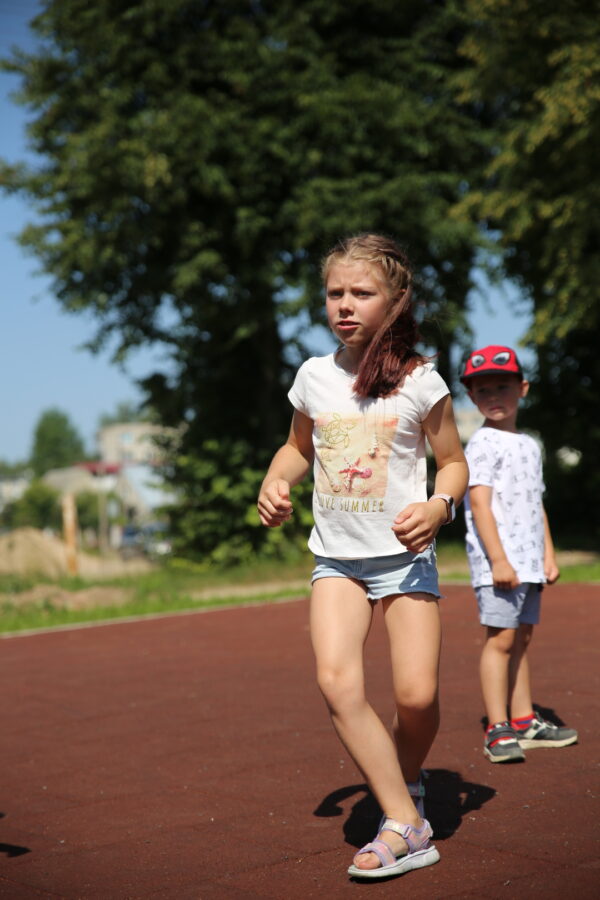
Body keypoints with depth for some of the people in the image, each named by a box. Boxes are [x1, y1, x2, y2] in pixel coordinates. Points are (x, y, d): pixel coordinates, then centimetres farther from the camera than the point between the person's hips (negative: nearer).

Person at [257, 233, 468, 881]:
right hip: (336, 558, 2)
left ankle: (407, 782, 26)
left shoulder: (419, 381, -7)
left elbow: (453, 462, 3)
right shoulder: (313, 376, 3)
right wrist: (274, 482, 1)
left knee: (416, 695, -8)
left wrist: (439, 506, -18)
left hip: (404, 556, -2)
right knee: (336, 681, -18)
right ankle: (405, 825, -10)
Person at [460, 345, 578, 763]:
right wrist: (498, 559, -21)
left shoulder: (530, 445, 17)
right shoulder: (482, 444, -7)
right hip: (498, 560, -8)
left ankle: (525, 721, 20)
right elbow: (479, 502, -15)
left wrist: (548, 555, 17)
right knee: (501, 638, -10)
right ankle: (497, 729, -7)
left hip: (528, 562, 8)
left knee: (522, 637, 12)